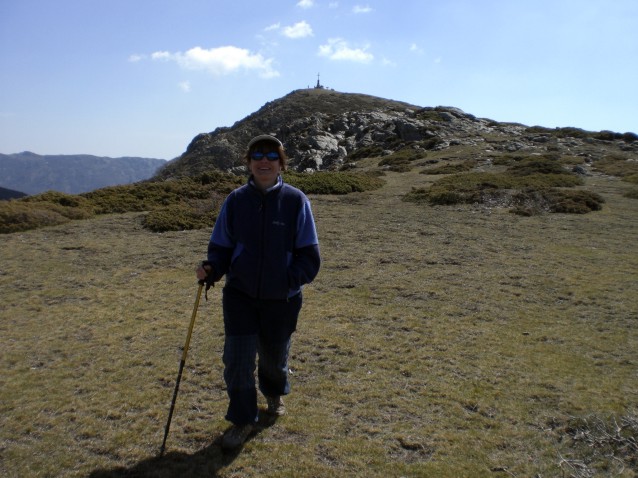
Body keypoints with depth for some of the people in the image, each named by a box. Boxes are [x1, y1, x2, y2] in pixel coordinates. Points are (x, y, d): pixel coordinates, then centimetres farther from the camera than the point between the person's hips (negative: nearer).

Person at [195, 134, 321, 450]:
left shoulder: (296, 200, -8)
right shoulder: (235, 201, -2)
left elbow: (309, 256, -5)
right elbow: (221, 247, 3)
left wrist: (289, 280, -18)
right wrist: (211, 269, -16)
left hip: (282, 299, -1)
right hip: (240, 294, 1)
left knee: (274, 357, 16)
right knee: (237, 357, -5)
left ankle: (274, 393, 50)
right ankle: (242, 420, 19)